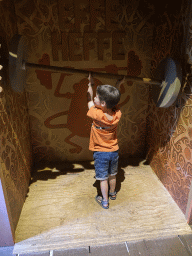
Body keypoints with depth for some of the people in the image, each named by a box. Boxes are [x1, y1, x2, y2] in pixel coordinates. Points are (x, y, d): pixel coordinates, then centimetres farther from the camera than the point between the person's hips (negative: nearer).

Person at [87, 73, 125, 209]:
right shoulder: (117, 114, -17)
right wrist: (118, 85, 12)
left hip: (100, 153, -4)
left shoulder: (97, 115, -28)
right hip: (114, 151, 4)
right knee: (112, 175, 24)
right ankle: (112, 193, 46)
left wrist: (90, 83, 4)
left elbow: (89, 100, -9)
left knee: (103, 178, 13)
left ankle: (105, 201, 29)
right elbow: (114, 102, 6)